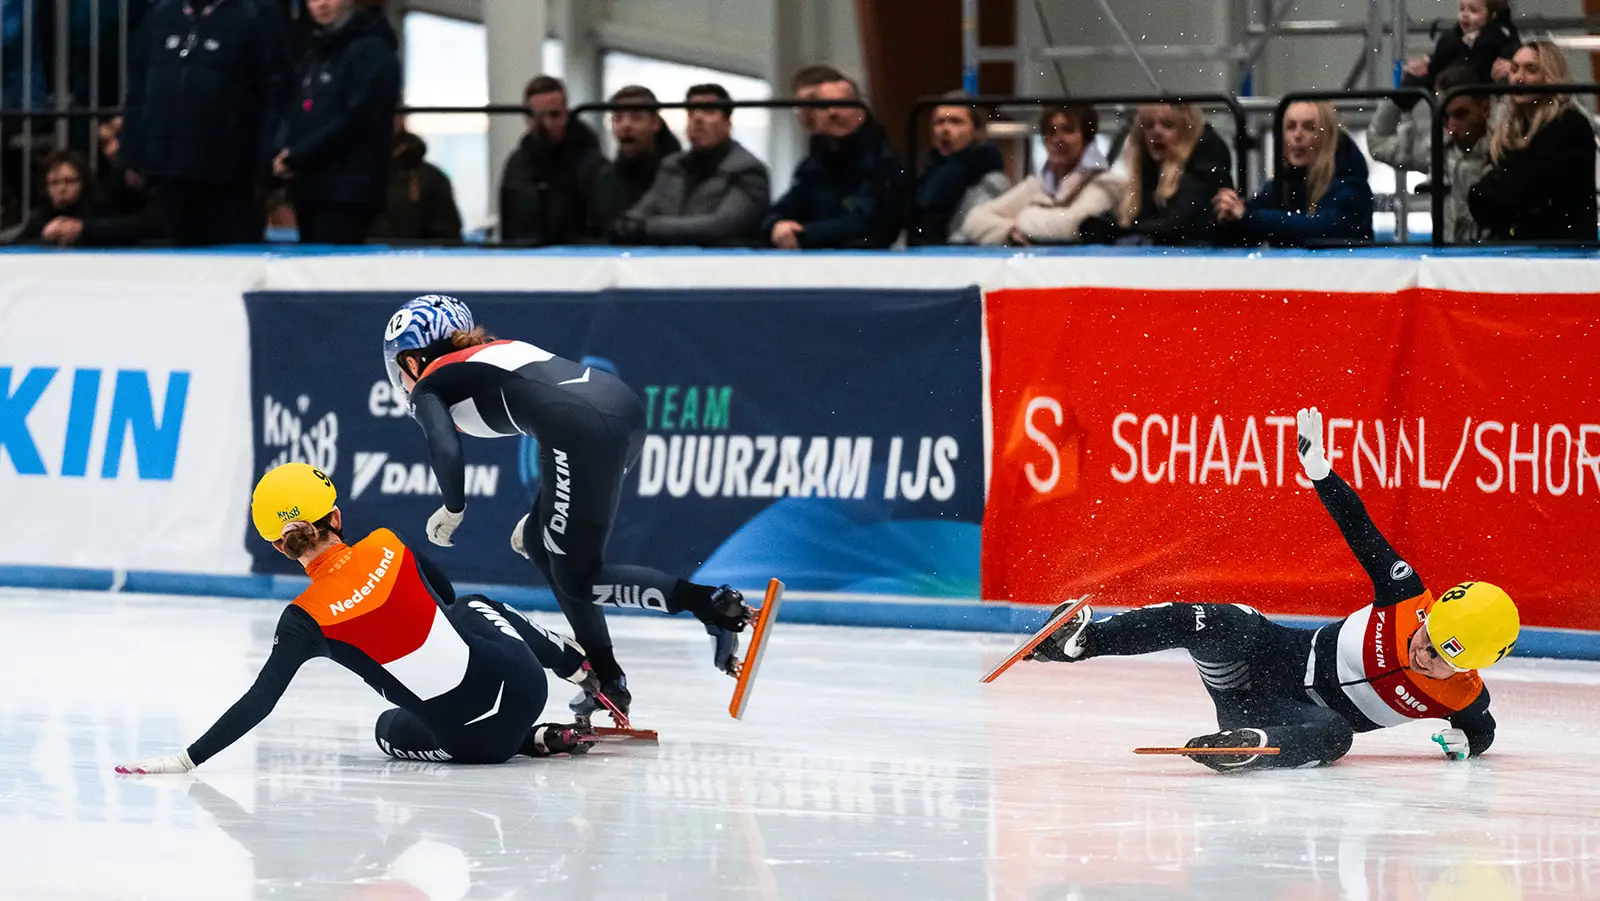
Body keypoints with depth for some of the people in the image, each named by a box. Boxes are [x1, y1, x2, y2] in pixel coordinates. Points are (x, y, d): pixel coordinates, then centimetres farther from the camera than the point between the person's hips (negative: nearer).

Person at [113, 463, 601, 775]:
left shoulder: (305, 620, -10)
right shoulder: (390, 546, 0)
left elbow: (258, 702, -11)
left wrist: (187, 760, -7)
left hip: (473, 739, -4)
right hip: (522, 680, 4)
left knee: (392, 730, 34)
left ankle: (537, 741, 17)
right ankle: (585, 670, 36)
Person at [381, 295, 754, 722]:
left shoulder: (430, 386, 15)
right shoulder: (502, 351, 35)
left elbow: (446, 450, -4)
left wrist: (452, 510, 14)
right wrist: (542, 513, 36)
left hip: (586, 428, -8)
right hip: (625, 407, 8)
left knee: (577, 578, 4)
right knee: (540, 544, 23)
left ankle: (711, 605, -11)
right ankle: (606, 678, 22)